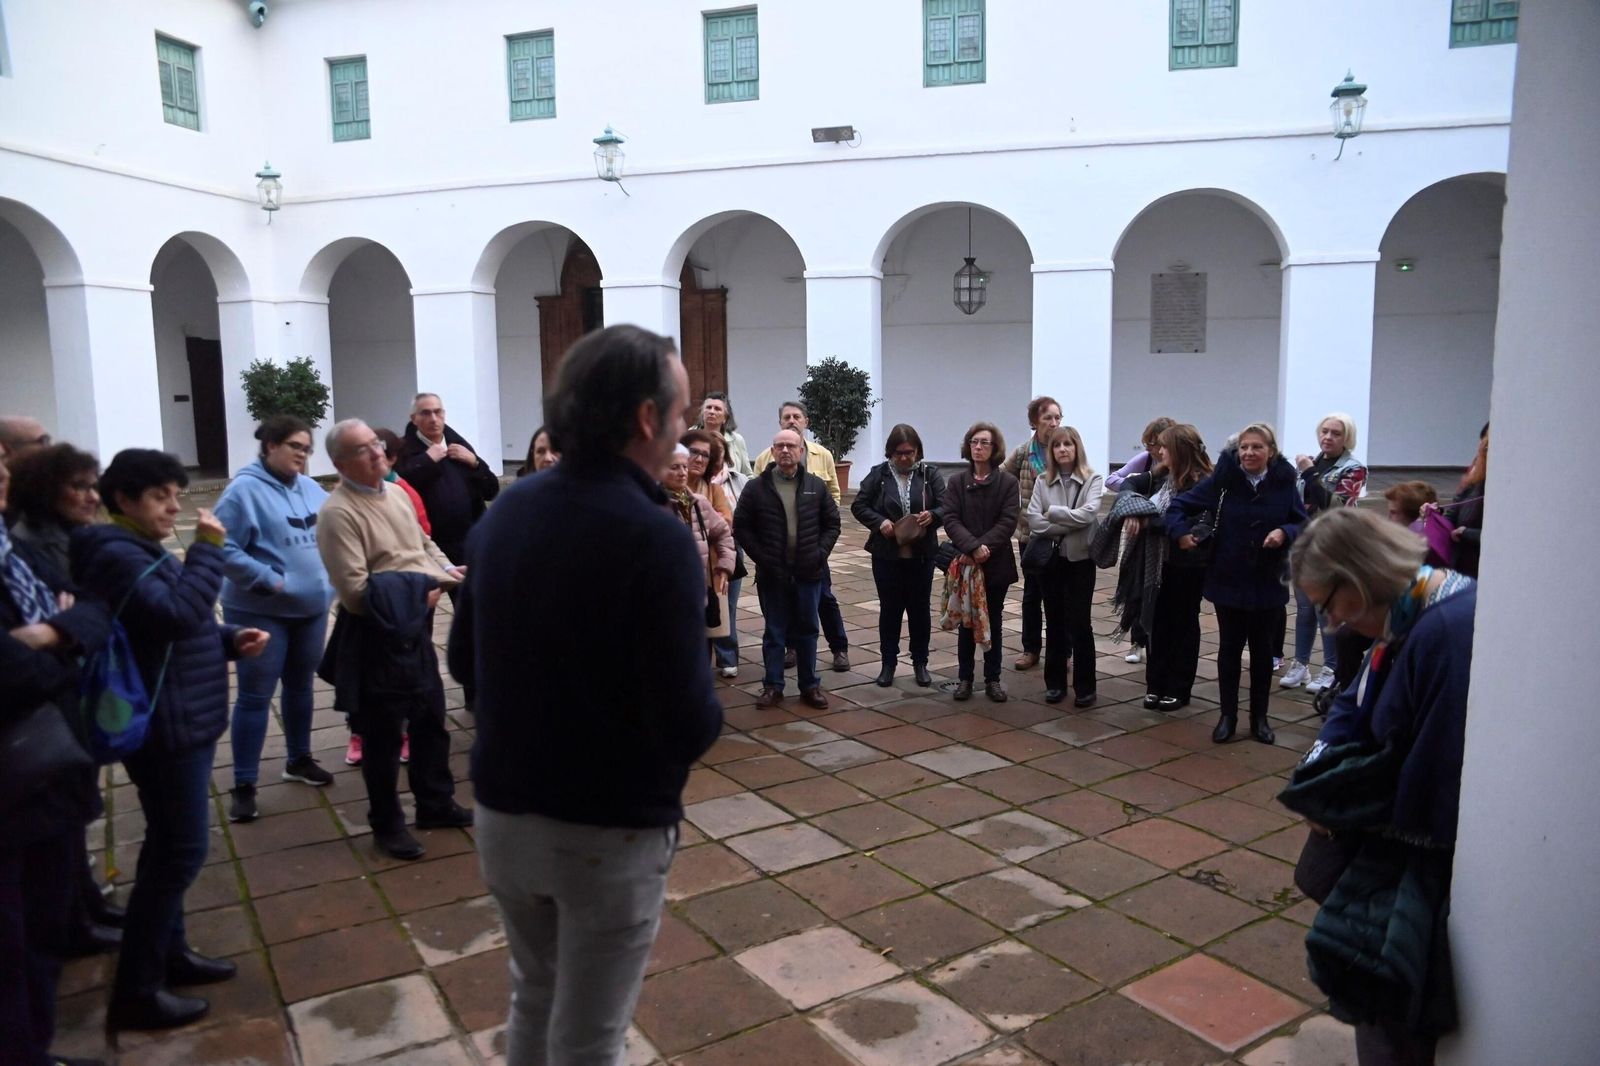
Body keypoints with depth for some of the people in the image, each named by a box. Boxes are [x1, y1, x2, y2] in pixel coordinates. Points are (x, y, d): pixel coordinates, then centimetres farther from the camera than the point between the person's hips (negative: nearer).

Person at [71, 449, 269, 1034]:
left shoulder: (143, 551, 16)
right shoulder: (117, 555, -17)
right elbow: (176, 616, -30)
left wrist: (231, 639, 4)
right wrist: (207, 548, -24)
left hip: (184, 719, 10)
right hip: (165, 725, -10)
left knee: (169, 846, 19)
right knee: (181, 851, -5)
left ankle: (169, 950, 32)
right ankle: (135, 992, 5)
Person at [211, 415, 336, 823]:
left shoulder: (311, 489, 8)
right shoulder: (244, 490, -13)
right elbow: (223, 549, -18)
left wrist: (330, 576, 3)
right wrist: (270, 580, -20)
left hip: (312, 608, 7)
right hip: (260, 613, -6)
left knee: (300, 686, 18)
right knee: (255, 696, -1)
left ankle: (298, 759, 35)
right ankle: (243, 785, 8)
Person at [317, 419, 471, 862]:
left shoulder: (396, 493, 8)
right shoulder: (338, 512, -18)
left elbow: (424, 544, 20)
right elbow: (355, 591, -23)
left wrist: (445, 571, -1)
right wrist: (418, 594, -18)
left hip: (416, 627, 8)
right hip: (376, 635, -8)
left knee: (430, 719, 18)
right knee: (383, 734, 6)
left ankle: (435, 803, 36)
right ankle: (387, 825, 23)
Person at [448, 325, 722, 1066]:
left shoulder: (504, 512, -1)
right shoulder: (655, 537, -23)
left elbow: (464, 662, 10)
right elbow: (690, 728, -25)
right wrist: (704, 710, -3)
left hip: (503, 813, 6)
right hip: (610, 832, -6)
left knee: (534, 1001, 27)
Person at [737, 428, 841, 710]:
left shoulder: (816, 486, 3)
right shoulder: (756, 488, -3)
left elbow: (832, 523, 8)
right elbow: (741, 527, -2)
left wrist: (820, 553, -4)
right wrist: (761, 557, -9)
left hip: (809, 572, 2)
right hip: (772, 574, -1)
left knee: (807, 630, 11)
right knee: (774, 632, 8)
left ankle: (810, 685, 23)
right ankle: (772, 686, 19)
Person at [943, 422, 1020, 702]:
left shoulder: (1008, 482, -1)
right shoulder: (956, 482, 3)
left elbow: (1008, 522, -9)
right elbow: (950, 520, -7)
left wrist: (985, 547, -22)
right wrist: (973, 547, -22)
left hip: (997, 564, -1)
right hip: (964, 562, 1)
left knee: (993, 622, 10)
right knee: (966, 622, 8)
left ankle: (992, 679, 19)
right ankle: (964, 677, 18)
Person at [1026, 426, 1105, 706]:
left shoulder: (1093, 479, -4)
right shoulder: (1043, 481, 3)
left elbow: (1087, 515, -19)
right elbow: (1034, 521, -8)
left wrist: (1052, 513, -11)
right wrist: (1070, 525, -15)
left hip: (1080, 559, -3)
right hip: (1050, 559, 3)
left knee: (1080, 623, 0)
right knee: (1054, 622, 10)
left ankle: (1085, 686, 11)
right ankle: (1055, 682, 20)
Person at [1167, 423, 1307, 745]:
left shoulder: (1284, 484, -4)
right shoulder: (1222, 480, -7)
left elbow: (1304, 525, 1)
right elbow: (1179, 505, -1)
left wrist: (1285, 532, -18)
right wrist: (1181, 532, -16)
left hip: (1268, 584, 1)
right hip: (1228, 581, -1)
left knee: (1262, 650, 12)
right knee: (1229, 649, 9)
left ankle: (1259, 718, 25)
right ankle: (1228, 716, 20)